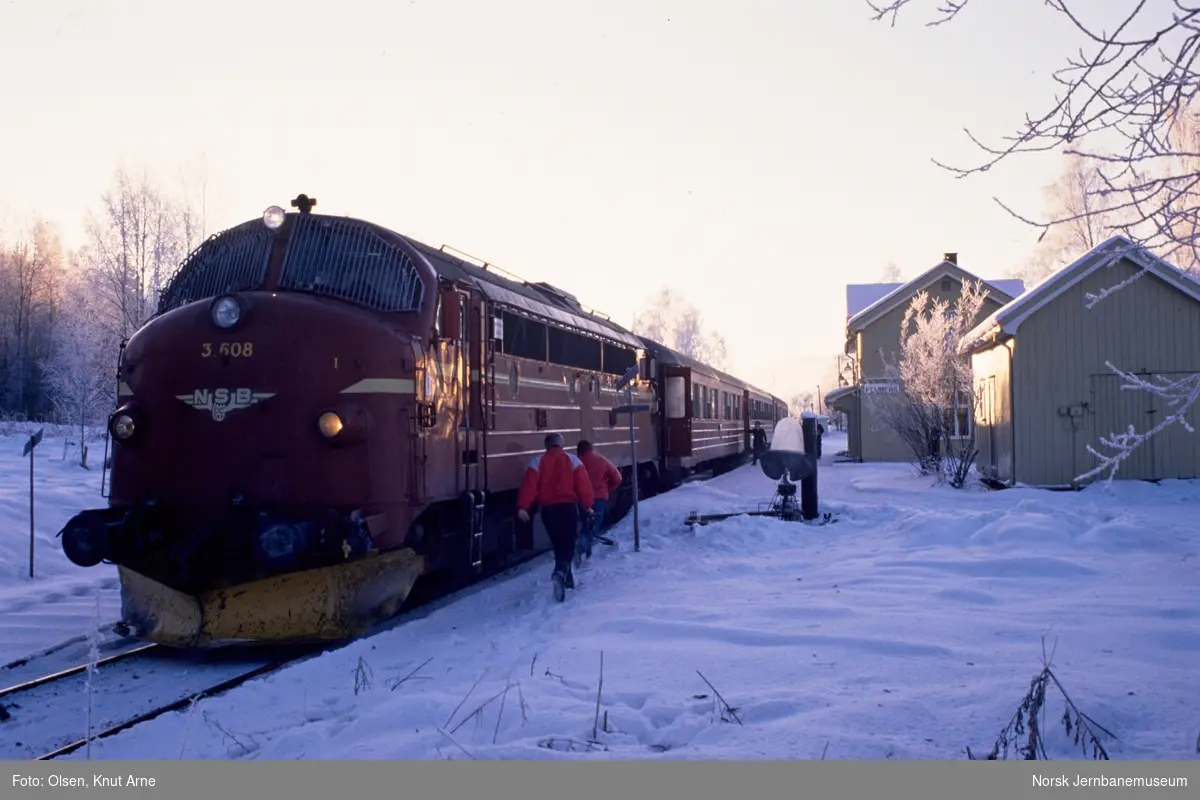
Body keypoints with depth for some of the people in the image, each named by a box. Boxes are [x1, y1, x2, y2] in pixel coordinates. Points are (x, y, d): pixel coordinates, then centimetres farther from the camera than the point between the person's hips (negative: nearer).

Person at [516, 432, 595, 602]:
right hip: (568, 506, -2)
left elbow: (529, 485, -6)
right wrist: (587, 505, 7)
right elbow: (583, 484, -2)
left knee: (558, 544, 18)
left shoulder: (537, 462, 5)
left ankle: (567, 578, 27)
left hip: (548, 508, 2)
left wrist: (522, 506, -11)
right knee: (568, 544, -3)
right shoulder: (572, 460, 3)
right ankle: (560, 573, -30)